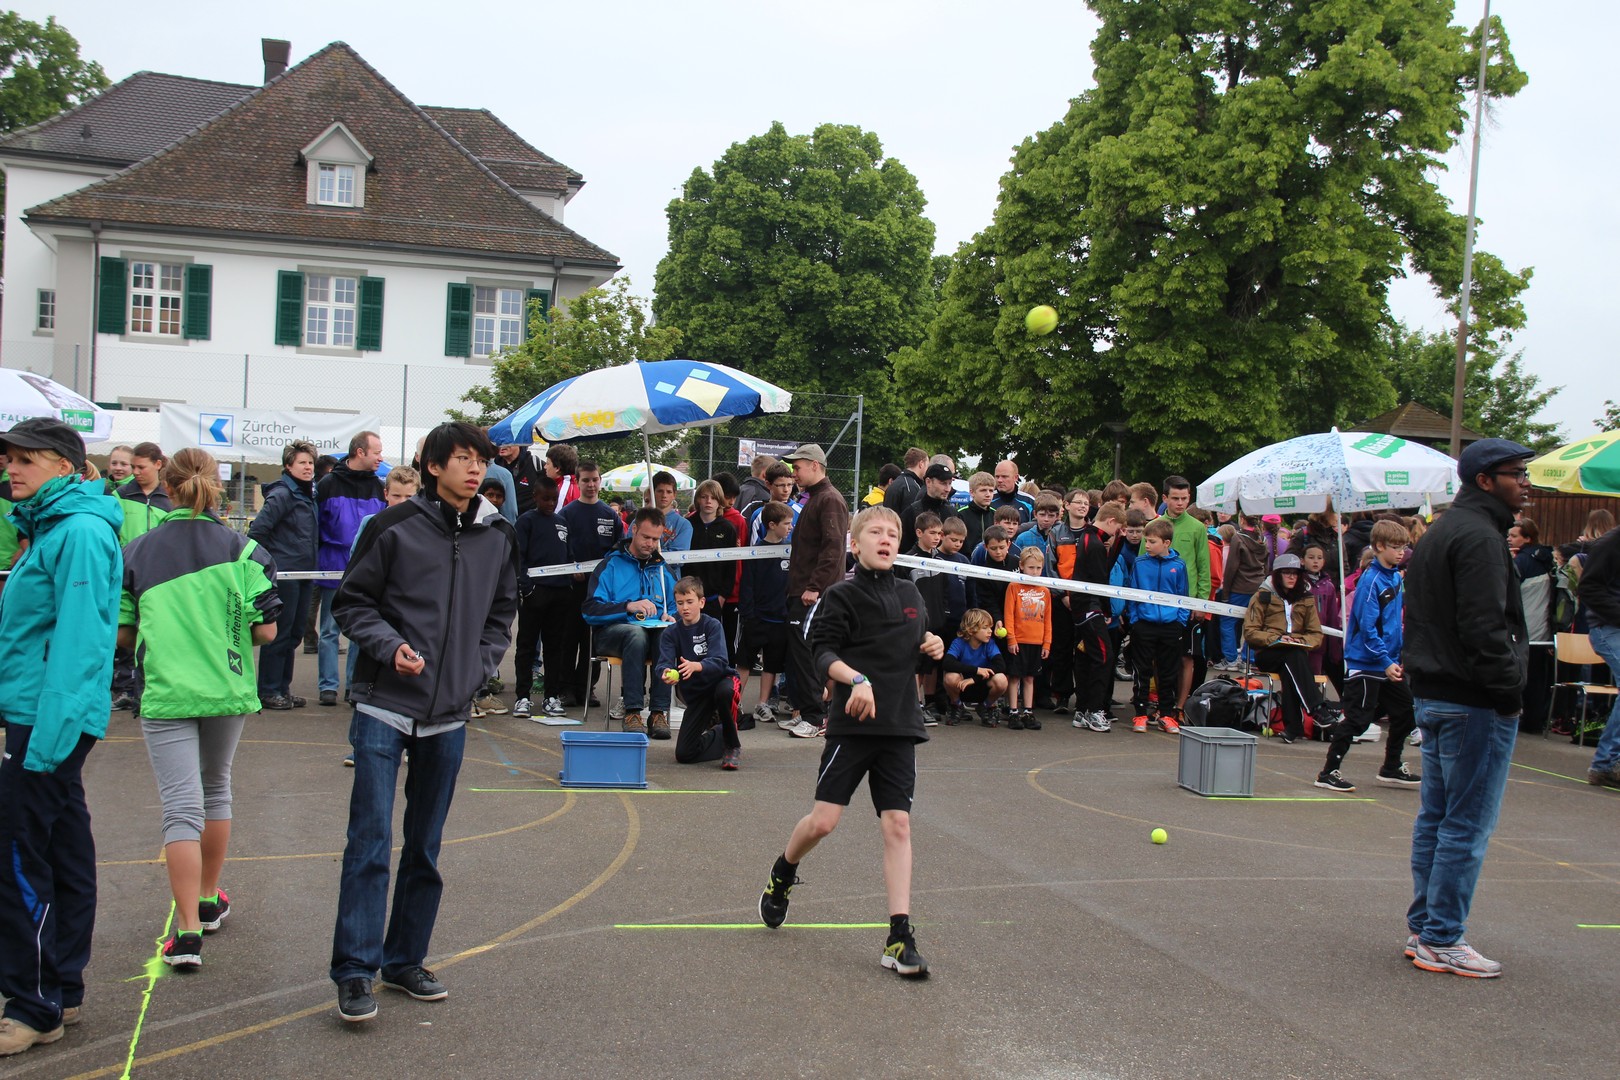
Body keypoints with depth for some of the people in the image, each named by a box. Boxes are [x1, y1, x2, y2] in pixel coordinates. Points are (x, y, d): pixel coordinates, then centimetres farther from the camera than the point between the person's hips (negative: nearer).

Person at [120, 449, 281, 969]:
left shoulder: (136, 551, -2)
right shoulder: (243, 549, -5)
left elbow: (121, 633, 1)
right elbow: (266, 631, -8)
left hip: (165, 693, -1)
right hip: (227, 689, 1)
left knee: (181, 808, -1)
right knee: (216, 789, 22)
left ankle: (188, 931, -8)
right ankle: (209, 900, 35)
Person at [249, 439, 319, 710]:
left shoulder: (308, 494, 13)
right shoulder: (282, 494, -12)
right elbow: (257, 529, -18)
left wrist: (312, 564, 14)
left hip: (304, 574, 8)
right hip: (284, 573, -8)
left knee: (294, 634, 12)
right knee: (279, 634, -2)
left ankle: (283, 687, 21)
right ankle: (268, 691, 6)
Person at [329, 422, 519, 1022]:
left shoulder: (498, 537, 6)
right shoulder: (394, 526, -6)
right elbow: (351, 602, -1)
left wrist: (478, 667, 5)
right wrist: (389, 647, -16)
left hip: (449, 715, 4)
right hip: (383, 708, -4)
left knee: (425, 847, 12)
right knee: (370, 842, -6)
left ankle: (405, 960, 24)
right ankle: (355, 971, 1)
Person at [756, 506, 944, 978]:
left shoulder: (910, 595, 14)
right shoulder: (841, 595, -4)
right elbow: (822, 651, -13)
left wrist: (932, 647, 8)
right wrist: (856, 679, -29)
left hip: (899, 726, 4)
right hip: (852, 724, -4)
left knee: (897, 824, -3)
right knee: (823, 820, -3)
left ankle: (899, 937, 0)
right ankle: (782, 876, 30)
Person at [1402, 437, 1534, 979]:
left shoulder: (1439, 532, 17)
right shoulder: (1479, 537, -16)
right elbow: (1484, 628, -23)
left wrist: (1427, 675, 17)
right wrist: (1510, 690, -16)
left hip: (1432, 695, 10)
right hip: (1474, 704, -10)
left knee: (1435, 817, 15)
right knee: (1467, 825, -3)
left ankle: (1424, 930, 22)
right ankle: (1442, 941, 2)